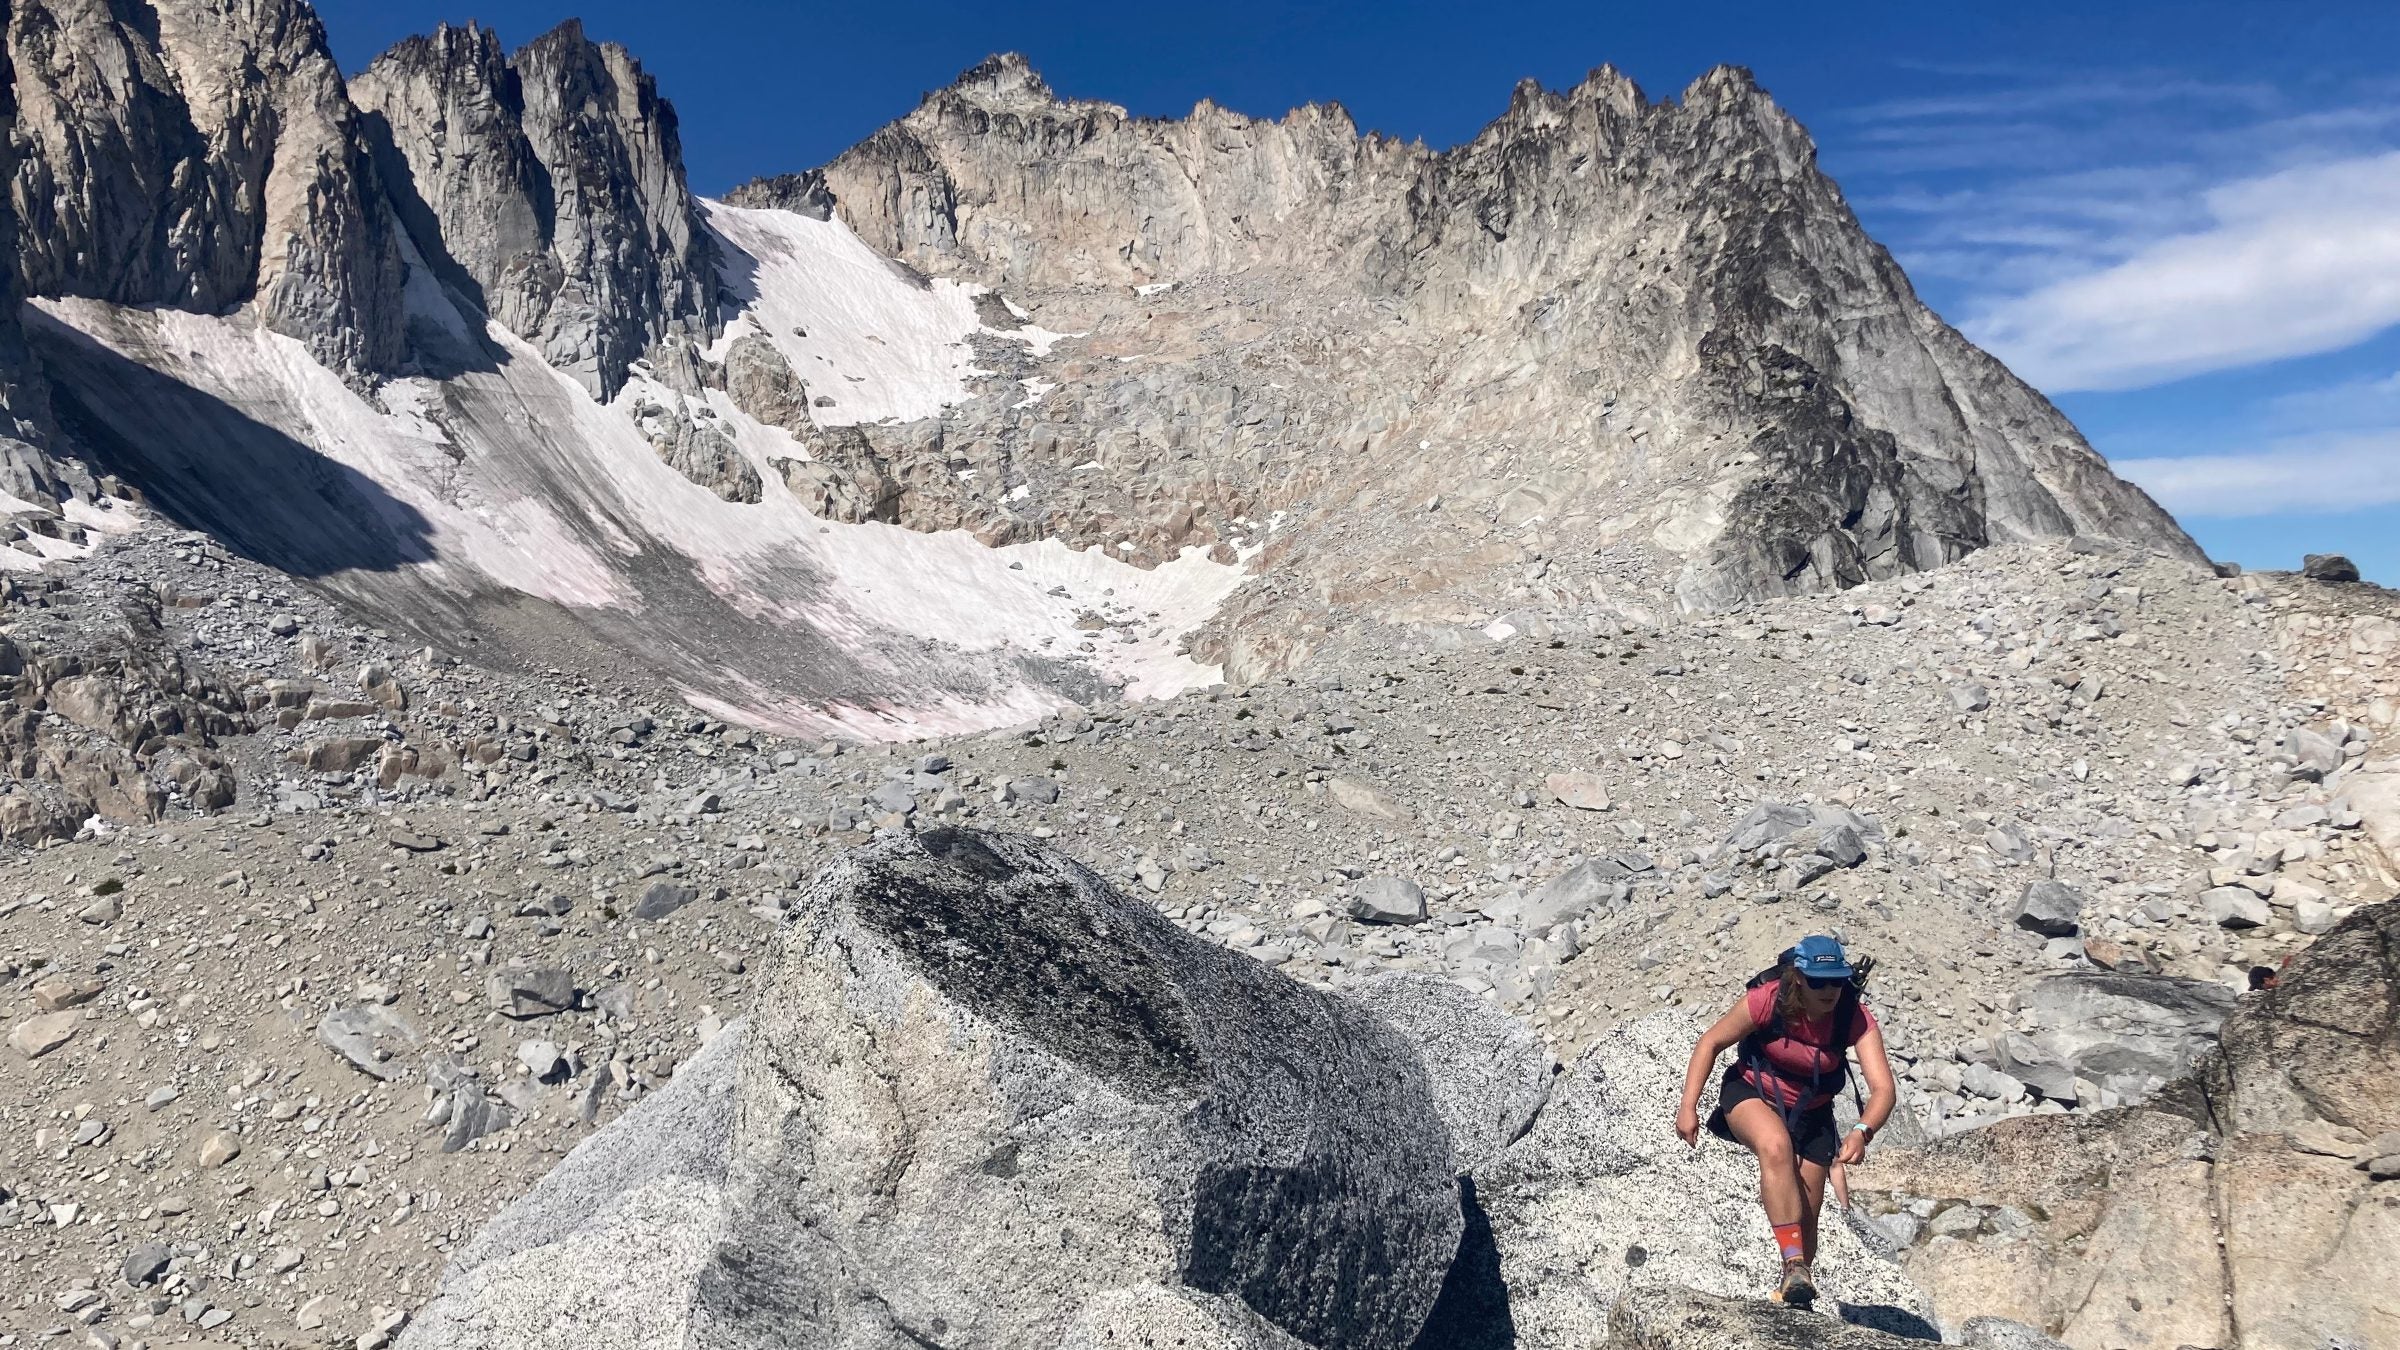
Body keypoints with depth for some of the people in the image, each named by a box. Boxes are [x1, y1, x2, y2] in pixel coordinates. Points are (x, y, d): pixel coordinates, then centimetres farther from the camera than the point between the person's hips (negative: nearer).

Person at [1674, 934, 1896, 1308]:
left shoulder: (1856, 1018, -26)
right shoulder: (1767, 1000, -29)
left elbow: (1884, 1088, -34)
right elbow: (1711, 1042, -15)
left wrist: (1862, 1132, -53)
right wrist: (1688, 1106, -19)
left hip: (1811, 1112, 2)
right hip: (1751, 1094, -2)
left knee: (1805, 1218, 4)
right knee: (1777, 1146, -37)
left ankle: (1793, 1296, 30)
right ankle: (1795, 1266, -36)